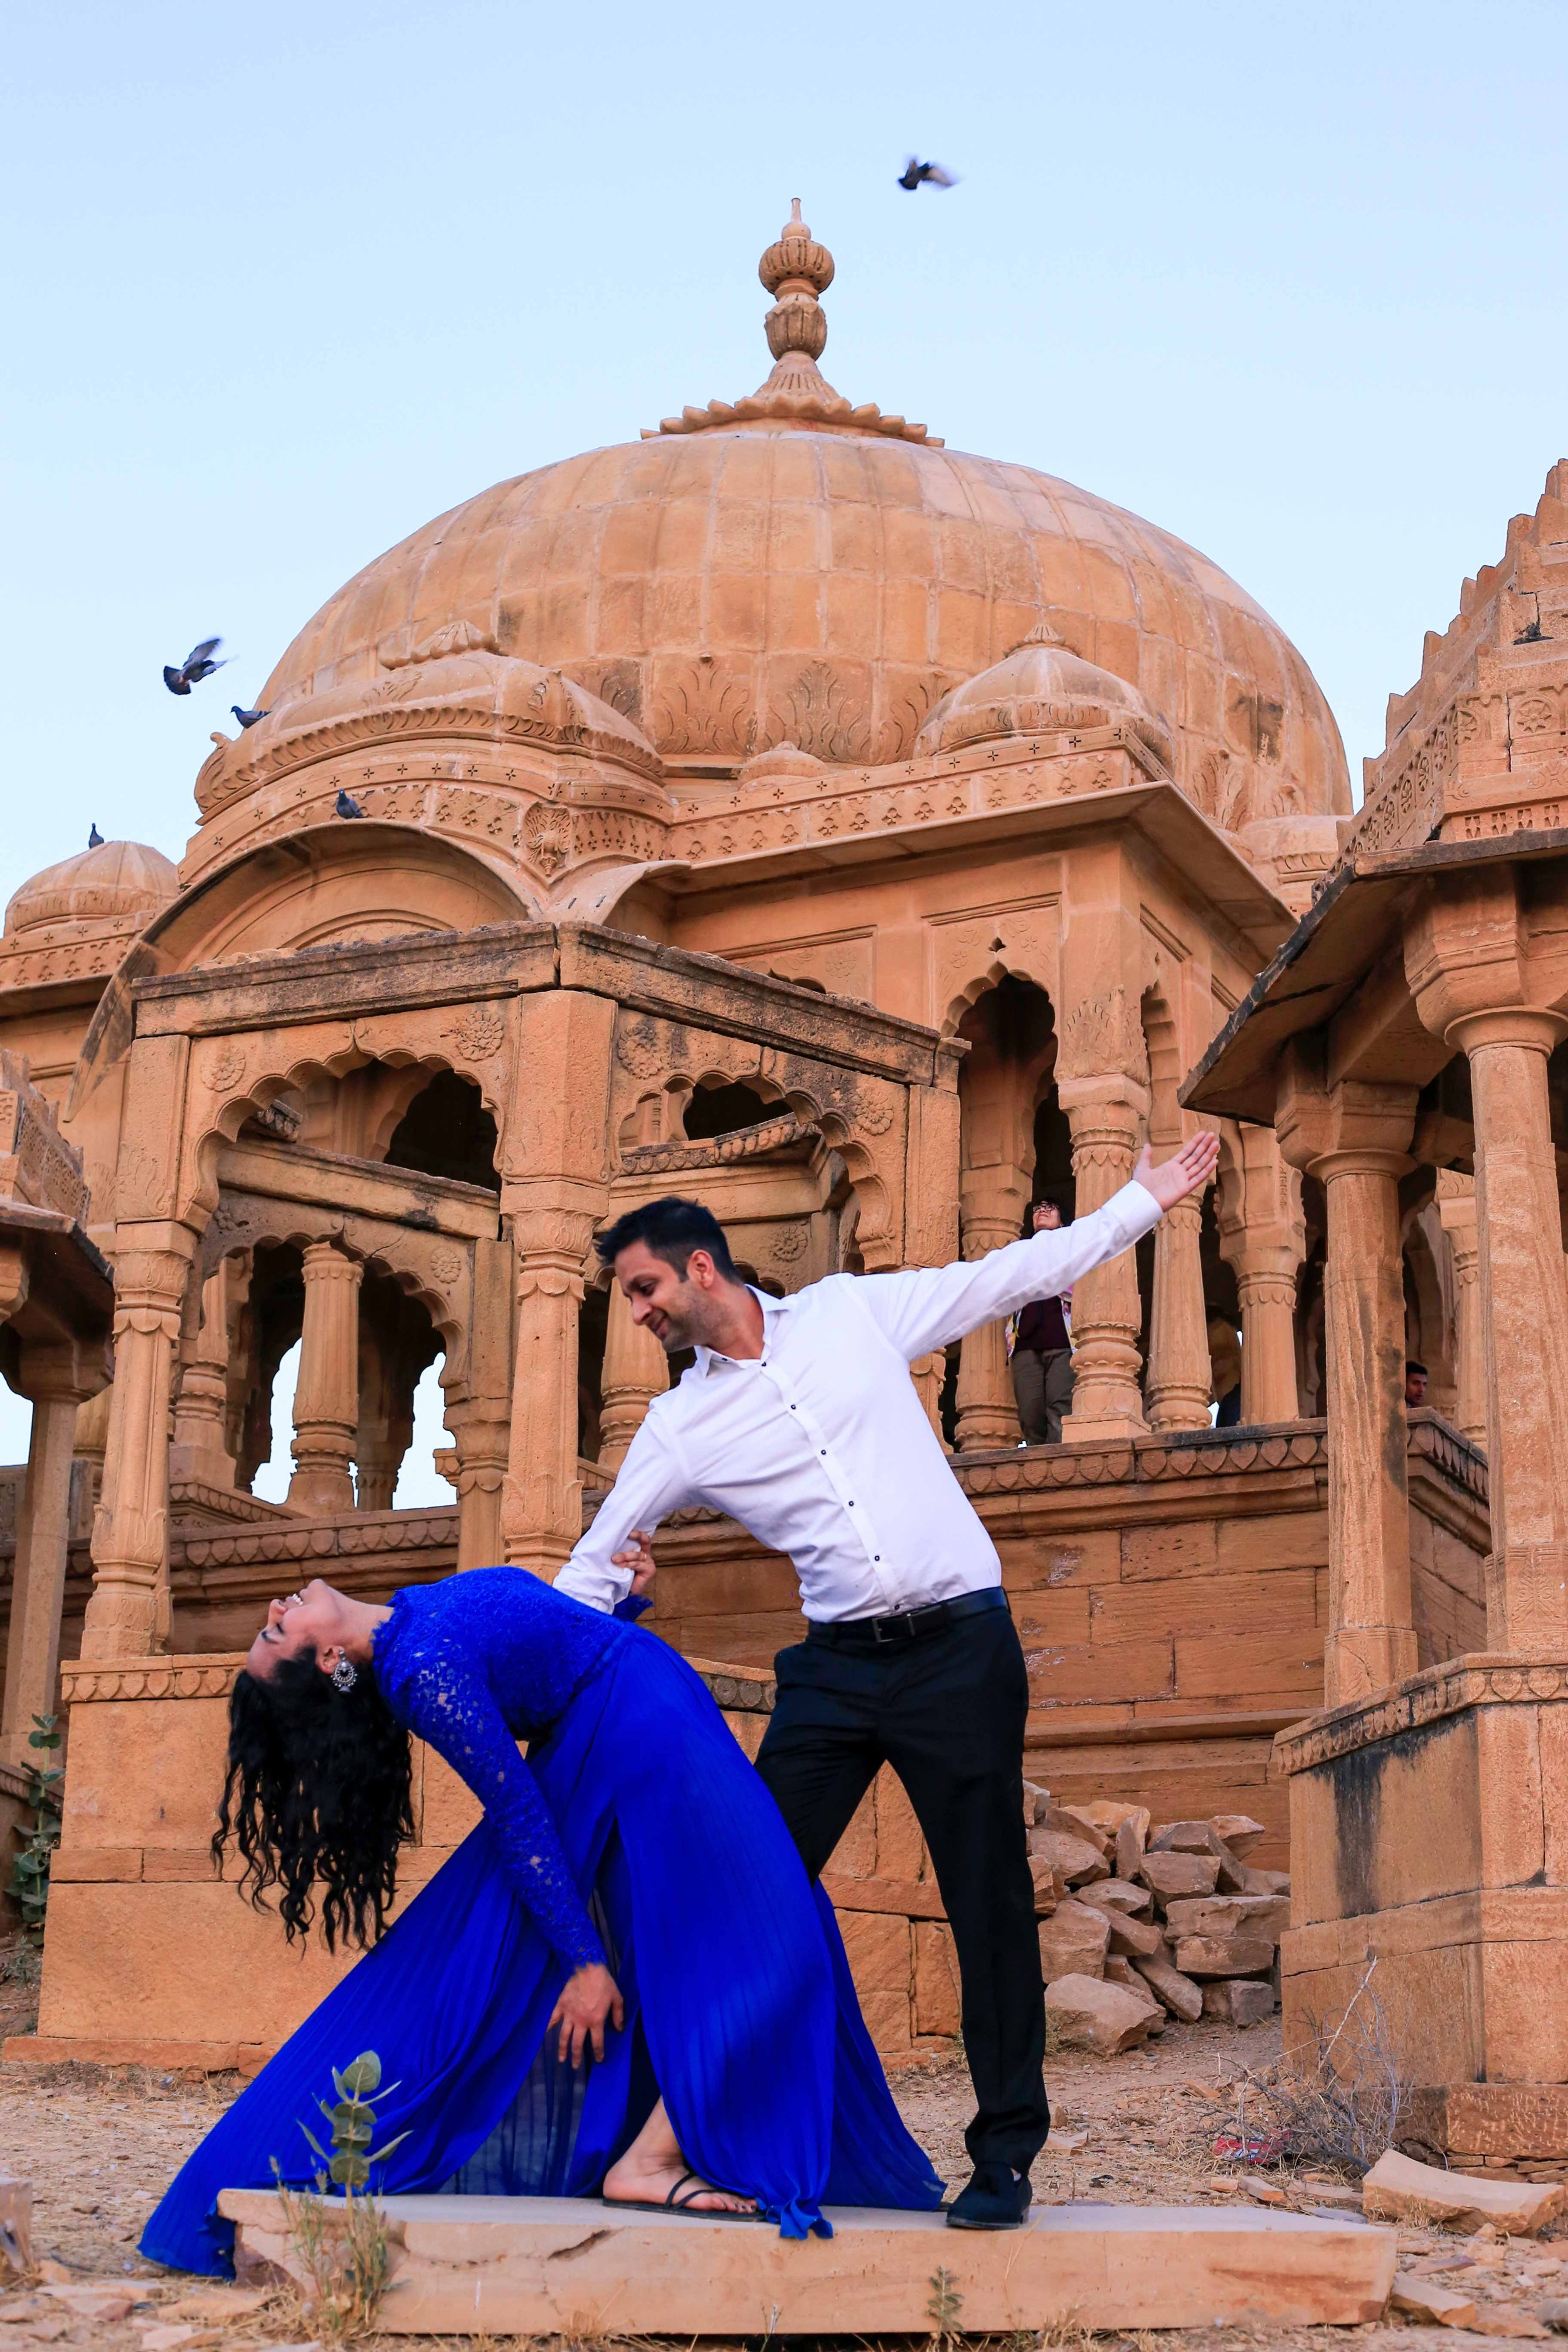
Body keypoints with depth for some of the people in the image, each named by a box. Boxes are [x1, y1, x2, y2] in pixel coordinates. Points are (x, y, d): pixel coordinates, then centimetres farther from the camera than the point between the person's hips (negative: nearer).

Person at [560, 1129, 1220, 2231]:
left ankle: (1007, 2151, 11)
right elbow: (593, 1568, 13)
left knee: (991, 1901, 0)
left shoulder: (852, 1311, 4)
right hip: (835, 1668, 2)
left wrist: (1145, 1198, 11)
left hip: (963, 1649, -2)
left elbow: (1015, 1275, 10)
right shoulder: (680, 1426, 7)